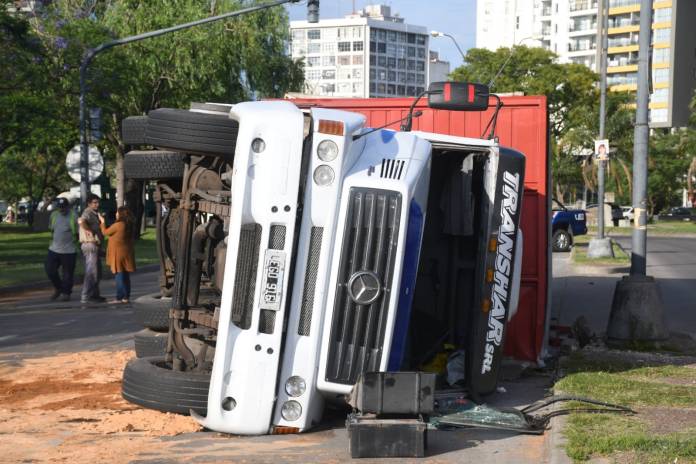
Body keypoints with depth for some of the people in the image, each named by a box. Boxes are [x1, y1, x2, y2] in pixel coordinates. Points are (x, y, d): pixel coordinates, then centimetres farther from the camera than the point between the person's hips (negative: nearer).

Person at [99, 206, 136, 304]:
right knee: (125, 276, 11)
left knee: (119, 275, -4)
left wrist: (102, 222, 10)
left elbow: (105, 232, -6)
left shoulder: (118, 225, -18)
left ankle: (119, 298, -3)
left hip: (118, 253, -8)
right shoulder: (129, 225, 7)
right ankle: (126, 297, 15)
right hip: (127, 253, 8)